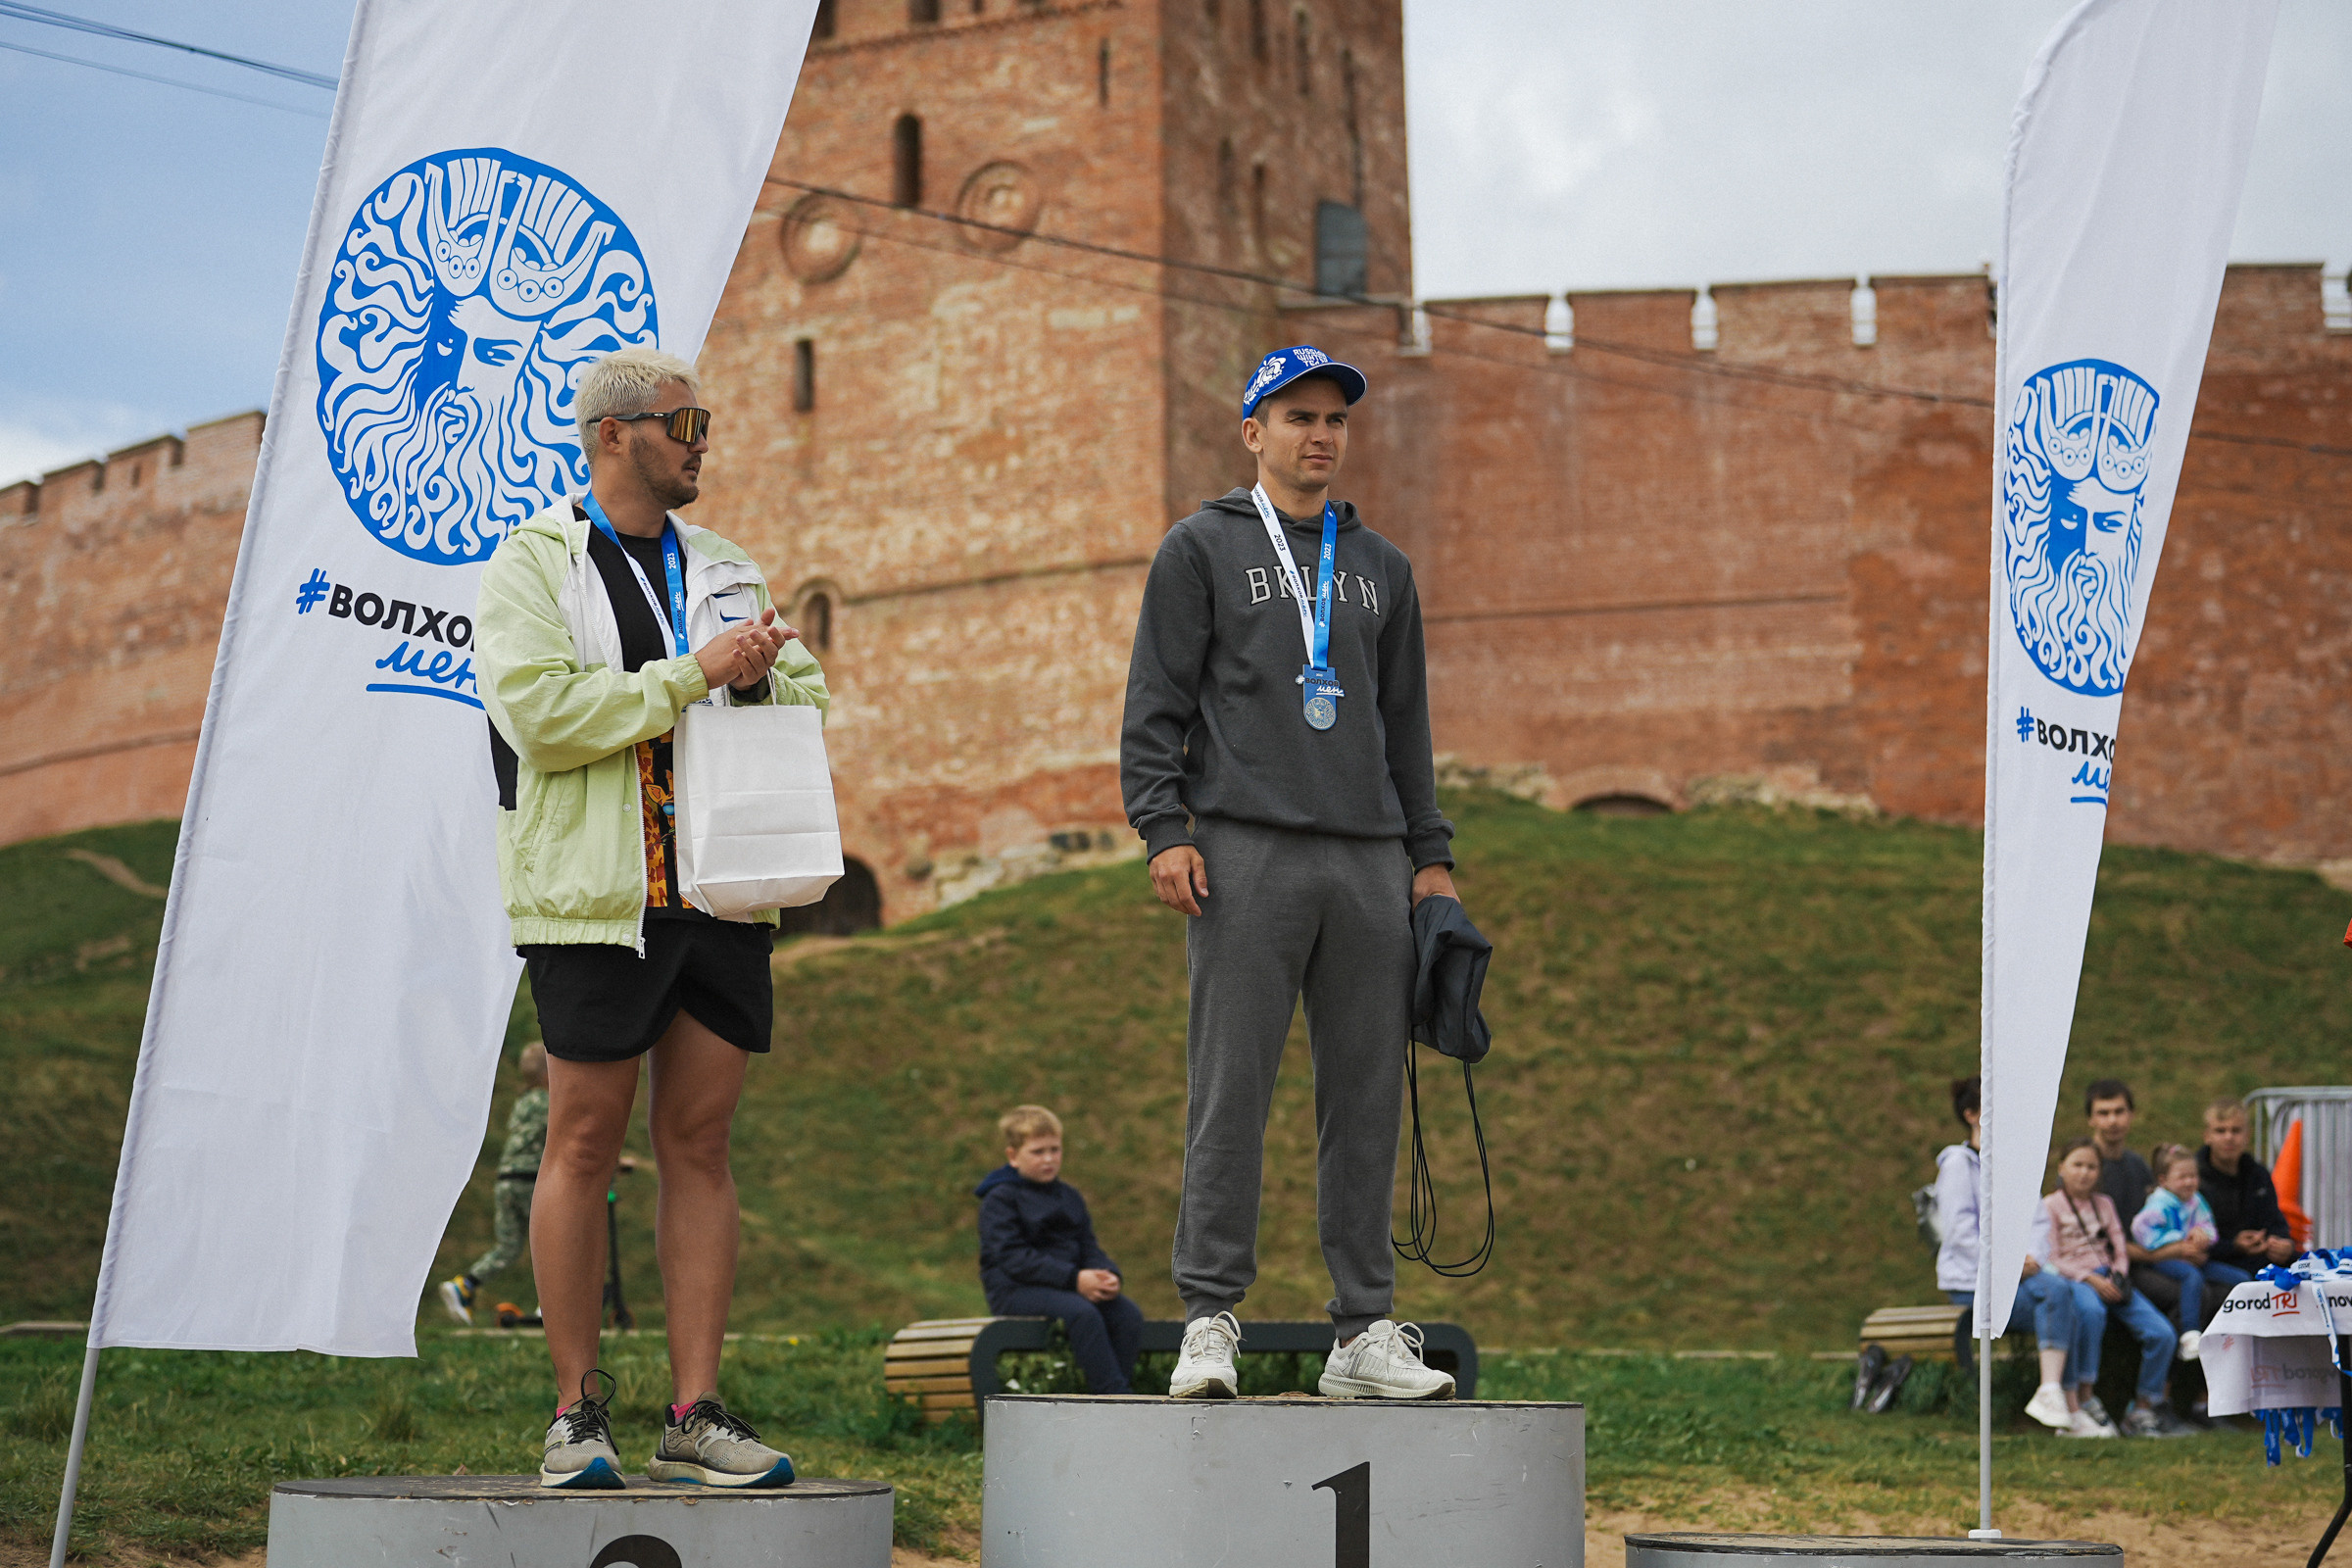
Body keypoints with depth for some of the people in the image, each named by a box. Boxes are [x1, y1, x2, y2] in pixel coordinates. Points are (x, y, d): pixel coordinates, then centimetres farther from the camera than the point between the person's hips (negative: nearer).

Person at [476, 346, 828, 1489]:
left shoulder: (724, 569, 19)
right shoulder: (532, 566, 1)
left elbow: (809, 704, 19)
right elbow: (541, 712, -14)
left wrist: (761, 676, -3)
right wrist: (695, 673, -14)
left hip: (723, 896, 5)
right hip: (598, 898, -5)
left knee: (699, 1144, 4)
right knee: (585, 1141, -1)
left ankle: (695, 1414, 7)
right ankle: (578, 1410, 8)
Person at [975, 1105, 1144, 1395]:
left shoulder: (1069, 1197, 18)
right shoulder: (999, 1200, -4)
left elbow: (1088, 1246, 16)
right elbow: (1013, 1258, -14)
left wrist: (1108, 1274, -10)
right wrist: (1074, 1279, -22)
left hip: (1070, 1284, 7)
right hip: (1015, 1291, -7)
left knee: (1129, 1314, -17)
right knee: (1082, 1313, -33)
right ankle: (1116, 1397, -33)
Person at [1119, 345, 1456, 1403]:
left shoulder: (1381, 568, 21)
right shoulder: (1202, 549, 7)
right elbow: (1154, 706, 1)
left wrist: (1431, 856, 14)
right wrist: (1163, 829, -10)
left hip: (1370, 860, 4)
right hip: (1247, 850, -4)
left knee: (1368, 1097, 3)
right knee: (1231, 1091, -7)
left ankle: (1364, 1329, 9)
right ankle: (1210, 1320, -2)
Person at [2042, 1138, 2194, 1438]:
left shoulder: (2104, 1204, 22)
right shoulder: (2051, 1206, 4)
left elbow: (2119, 1249, 16)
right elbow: (2053, 1259, -5)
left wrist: (2118, 1277, -5)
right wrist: (2091, 1279, -15)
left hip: (2110, 1279, 6)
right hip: (2075, 1279, -6)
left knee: (2162, 1333, -15)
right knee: (2091, 1311, -42)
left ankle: (2144, 1408, -2)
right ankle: (2084, 1396, -33)